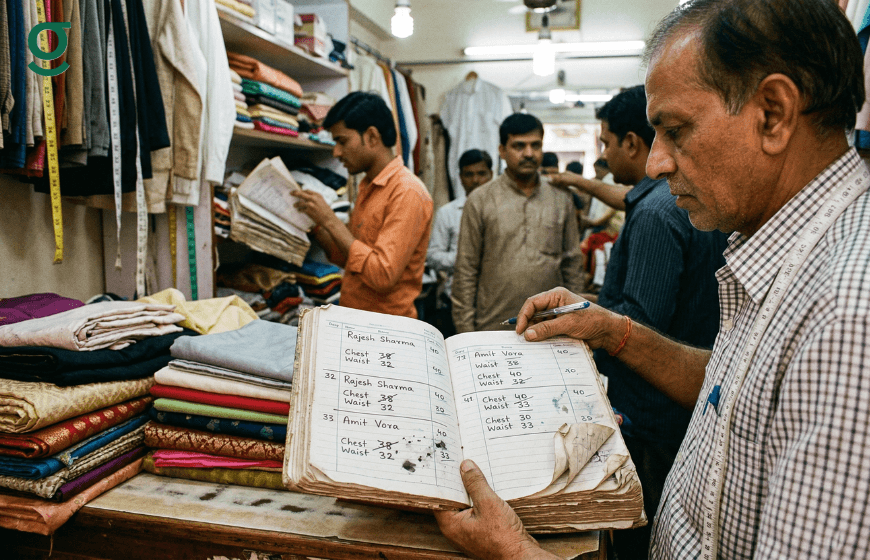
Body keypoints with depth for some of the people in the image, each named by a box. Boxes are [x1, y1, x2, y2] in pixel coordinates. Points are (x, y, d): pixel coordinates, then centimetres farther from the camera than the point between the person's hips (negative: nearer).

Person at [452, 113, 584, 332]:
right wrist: (465, 331, -3)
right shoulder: (480, 201, 1)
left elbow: (572, 264, 13)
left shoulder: (561, 199, 9)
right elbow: (465, 271, 0)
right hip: (493, 329, -2)